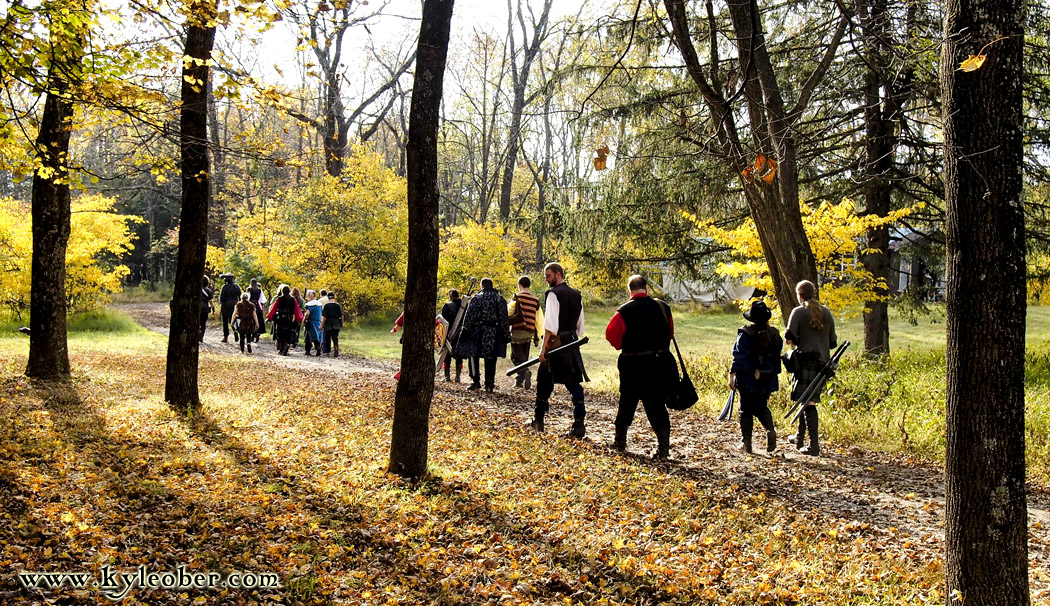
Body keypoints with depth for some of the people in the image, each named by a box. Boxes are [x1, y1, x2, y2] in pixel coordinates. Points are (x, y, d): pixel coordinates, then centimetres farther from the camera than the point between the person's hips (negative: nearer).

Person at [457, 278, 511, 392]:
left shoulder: (477, 298, -3)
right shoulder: (500, 299, 6)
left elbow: (469, 317, -6)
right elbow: (504, 318, 5)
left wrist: (465, 331, -2)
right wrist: (506, 334, 8)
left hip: (478, 332, -3)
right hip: (495, 334, 3)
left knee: (474, 357, 8)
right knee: (491, 360, 7)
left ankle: (475, 381, 4)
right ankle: (489, 384, 7)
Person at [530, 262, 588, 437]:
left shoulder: (553, 294, -10)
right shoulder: (576, 295, 13)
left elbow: (550, 324, -18)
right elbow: (580, 325, 17)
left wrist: (544, 348, -18)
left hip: (556, 342, -6)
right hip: (572, 344, 6)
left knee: (545, 382, 8)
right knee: (574, 382, 3)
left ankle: (539, 421, 18)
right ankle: (579, 423, -5)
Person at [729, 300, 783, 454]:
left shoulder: (745, 334, -13)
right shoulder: (774, 334, 3)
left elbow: (739, 356, -16)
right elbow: (777, 358, 11)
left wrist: (732, 375, -12)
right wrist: (773, 374, 21)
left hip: (748, 379, -4)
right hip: (766, 379, 4)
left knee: (746, 410, 6)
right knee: (761, 407, 18)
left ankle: (746, 443, 8)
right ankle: (770, 430, -7)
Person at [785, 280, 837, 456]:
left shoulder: (798, 312, -7)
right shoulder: (826, 312, 9)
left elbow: (789, 338, -14)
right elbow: (833, 342, 11)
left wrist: (798, 343, 6)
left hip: (806, 361, -6)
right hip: (823, 362, 6)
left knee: (808, 403, -5)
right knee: (808, 400, 18)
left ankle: (814, 445, -10)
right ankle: (800, 437, 31)